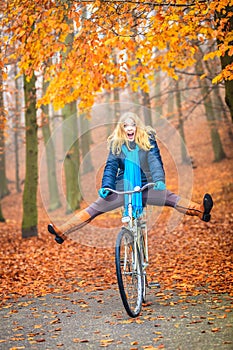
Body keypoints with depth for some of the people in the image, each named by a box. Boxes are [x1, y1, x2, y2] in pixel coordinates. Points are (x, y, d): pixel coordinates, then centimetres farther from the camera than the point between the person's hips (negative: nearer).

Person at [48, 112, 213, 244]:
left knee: (170, 198, -26)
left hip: (146, 188, -1)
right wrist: (106, 186, -19)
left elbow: (155, 161, -13)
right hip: (122, 189, 1)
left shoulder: (148, 139, -2)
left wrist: (159, 180, -31)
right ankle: (63, 232, -11)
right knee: (95, 208, -9)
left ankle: (201, 211, -42)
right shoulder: (116, 143, 1)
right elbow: (111, 166, -2)